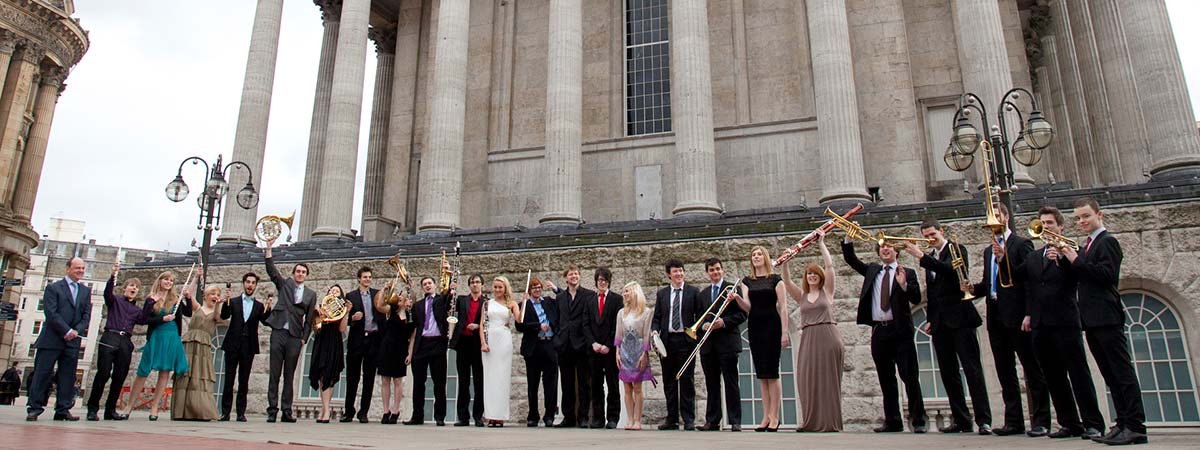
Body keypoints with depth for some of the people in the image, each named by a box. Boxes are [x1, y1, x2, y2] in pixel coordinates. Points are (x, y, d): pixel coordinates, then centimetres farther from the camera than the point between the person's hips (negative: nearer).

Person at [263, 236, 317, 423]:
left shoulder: (311, 294, 13)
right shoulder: (285, 284, 13)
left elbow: (309, 319, 10)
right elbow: (271, 270, 0)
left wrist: (304, 338, 1)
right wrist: (268, 248, -9)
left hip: (295, 336, 1)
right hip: (279, 332, -1)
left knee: (290, 375, 3)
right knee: (274, 373, -2)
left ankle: (286, 411, 5)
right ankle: (272, 409, 2)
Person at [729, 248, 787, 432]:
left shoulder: (775, 279, 1)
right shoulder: (747, 281, 11)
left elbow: (783, 307, -3)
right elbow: (747, 307, 2)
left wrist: (784, 332, -10)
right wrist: (736, 298, -18)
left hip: (772, 326, -4)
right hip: (754, 327, 4)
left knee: (771, 372, -5)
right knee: (761, 374, 6)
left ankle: (774, 417, 1)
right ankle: (766, 416, 10)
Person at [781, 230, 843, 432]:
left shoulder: (827, 291, 8)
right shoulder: (801, 296, 15)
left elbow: (829, 266, 0)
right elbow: (786, 281, 3)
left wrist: (821, 243, 3)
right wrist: (785, 262, -10)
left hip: (828, 337, -3)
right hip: (808, 339, 3)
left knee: (828, 379, 0)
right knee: (808, 380, 0)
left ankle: (829, 422, 5)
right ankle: (812, 422, 7)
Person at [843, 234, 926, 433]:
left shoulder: (907, 273, 4)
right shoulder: (872, 270, 15)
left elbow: (916, 299, -6)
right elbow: (850, 258, 9)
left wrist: (904, 285, -23)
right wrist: (849, 238, -3)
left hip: (900, 331, -4)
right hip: (879, 331, 4)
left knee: (910, 376, -3)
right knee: (886, 380, 9)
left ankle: (918, 420, 7)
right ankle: (893, 422, 16)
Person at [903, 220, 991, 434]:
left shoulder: (957, 249, -1)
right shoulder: (931, 258, 18)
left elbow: (952, 270, -22)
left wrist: (921, 257, -25)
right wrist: (930, 318, 14)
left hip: (960, 319, -7)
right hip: (940, 322, 7)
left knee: (972, 370, -8)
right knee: (948, 373, 6)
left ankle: (984, 420, -7)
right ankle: (961, 420, 11)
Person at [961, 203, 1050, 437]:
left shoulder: (1021, 244, -2)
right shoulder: (988, 251, 20)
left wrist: (1003, 260, -24)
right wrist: (972, 288, 1)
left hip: (1017, 315, -7)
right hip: (996, 317, 7)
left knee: (1032, 370, -1)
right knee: (1005, 372, 9)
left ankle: (1040, 421, 4)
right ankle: (1013, 421, 14)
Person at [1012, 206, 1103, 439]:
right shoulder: (1033, 257, 19)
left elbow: (1076, 275, -15)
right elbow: (1016, 277, 12)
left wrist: (1060, 258, -29)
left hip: (1065, 322, -5)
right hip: (1040, 324, 6)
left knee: (1079, 374, -3)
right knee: (1054, 377, 8)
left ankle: (1092, 424, 3)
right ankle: (1070, 424, 16)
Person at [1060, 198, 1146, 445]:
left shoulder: (1107, 241, -6)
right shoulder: (1088, 246, 20)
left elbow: (1108, 274, -19)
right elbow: (1081, 278, 15)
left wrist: (1077, 261, -15)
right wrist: (1069, 259, 1)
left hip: (1107, 318, -9)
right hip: (1092, 320, 9)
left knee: (1122, 372, -7)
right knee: (1111, 376, 11)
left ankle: (1136, 427, -5)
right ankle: (1123, 423, 16)